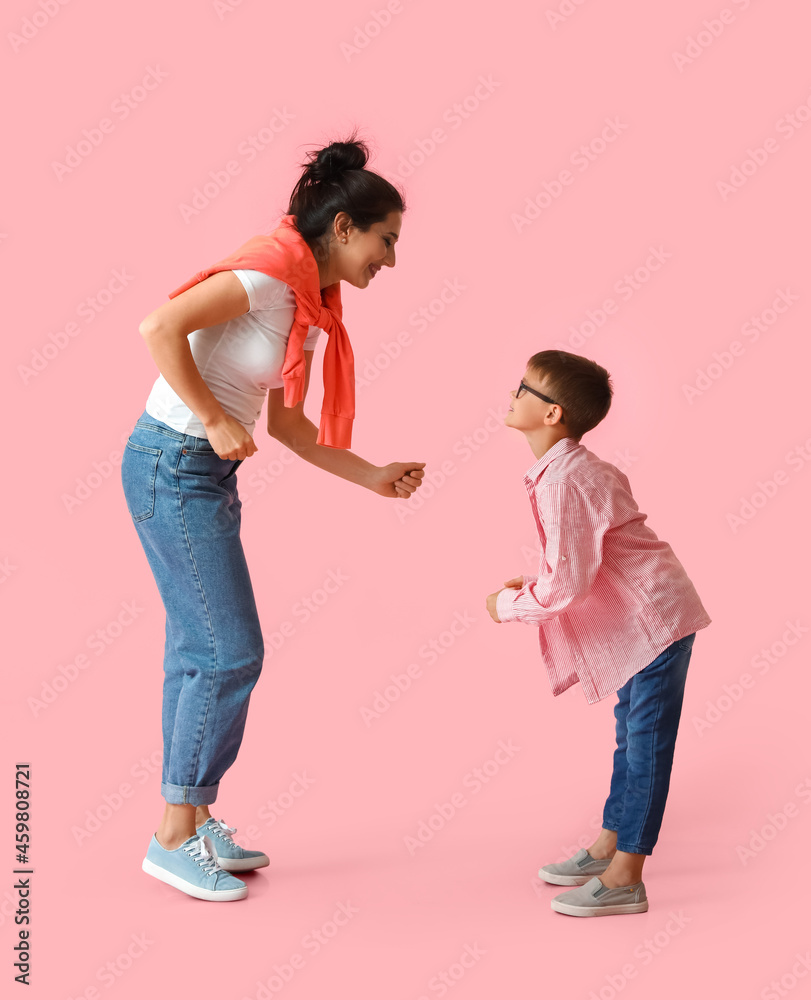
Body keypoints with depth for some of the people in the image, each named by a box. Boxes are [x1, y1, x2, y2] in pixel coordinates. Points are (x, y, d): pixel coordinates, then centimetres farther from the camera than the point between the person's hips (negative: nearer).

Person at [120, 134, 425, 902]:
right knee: (231, 651, -5)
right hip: (173, 463, -9)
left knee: (199, 650, 13)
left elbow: (286, 423, 14)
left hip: (204, 472, 9)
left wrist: (374, 477, 11)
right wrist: (216, 422, -21)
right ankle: (175, 837, 8)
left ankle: (196, 823, 26)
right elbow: (161, 328, -26)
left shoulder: (308, 304, 12)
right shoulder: (270, 271, -16)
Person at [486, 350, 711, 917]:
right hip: (643, 617, 10)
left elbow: (566, 584, -26)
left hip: (656, 618, -10)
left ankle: (624, 880, 8)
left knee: (645, 743, -1)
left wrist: (509, 605, -10)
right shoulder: (568, 468, 7)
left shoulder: (563, 480, -24)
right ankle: (608, 849, 30)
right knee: (632, 738, 18)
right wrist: (530, 586, 5)